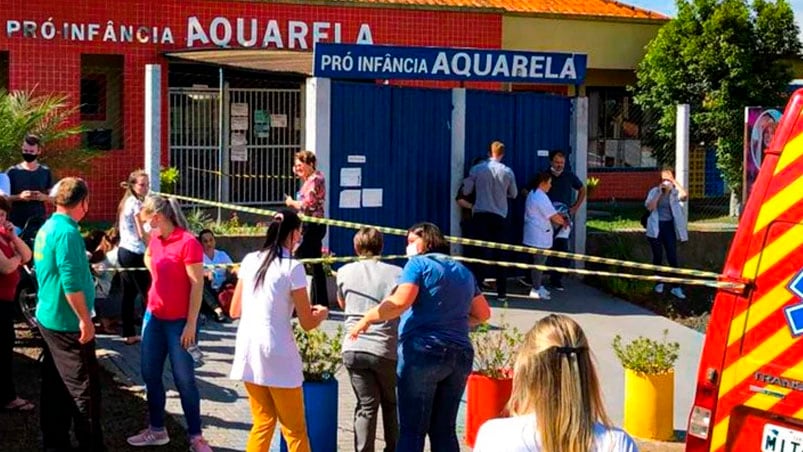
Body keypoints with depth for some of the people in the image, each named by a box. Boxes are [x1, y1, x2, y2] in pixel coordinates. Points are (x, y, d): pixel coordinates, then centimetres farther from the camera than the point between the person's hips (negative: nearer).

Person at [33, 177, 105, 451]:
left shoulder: (46, 229, 9)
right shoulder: (67, 232, -20)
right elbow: (71, 283, -25)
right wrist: (85, 320, -20)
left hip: (49, 318, 9)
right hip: (68, 323, -9)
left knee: (56, 386, 14)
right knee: (85, 388, -2)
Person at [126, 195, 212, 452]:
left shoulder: (188, 242, -18)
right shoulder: (155, 241, 6)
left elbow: (197, 286, -17)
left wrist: (191, 324, -18)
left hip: (179, 322, -8)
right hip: (153, 317, 8)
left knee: (184, 379, -1)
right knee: (150, 374, 13)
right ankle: (157, 430, 27)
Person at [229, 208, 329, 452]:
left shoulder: (250, 260, 6)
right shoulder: (292, 267, -10)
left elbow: (235, 311, 14)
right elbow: (307, 323, -7)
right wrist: (322, 313, 15)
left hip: (248, 349, 6)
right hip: (277, 354, -6)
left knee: (263, 423, 18)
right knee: (295, 431, 6)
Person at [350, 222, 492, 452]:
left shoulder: (419, 264, -1)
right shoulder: (463, 272, 20)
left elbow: (400, 302, -15)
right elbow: (483, 313, 22)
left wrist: (367, 319, -6)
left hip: (423, 352, -6)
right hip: (461, 354, 6)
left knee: (412, 430, -4)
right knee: (444, 431, 11)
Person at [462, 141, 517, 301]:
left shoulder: (477, 169, -4)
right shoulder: (508, 172, -1)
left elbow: (466, 190, 2)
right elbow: (513, 194, 11)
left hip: (480, 214, -1)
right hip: (500, 216, 1)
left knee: (482, 252, 2)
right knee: (499, 253, 7)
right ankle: (501, 292, 9)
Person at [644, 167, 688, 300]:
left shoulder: (675, 192, 2)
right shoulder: (654, 191, 1)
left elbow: (684, 196, -21)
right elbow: (649, 207, -13)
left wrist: (675, 182, -18)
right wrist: (659, 193, -15)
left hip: (669, 227, 0)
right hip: (656, 228, 0)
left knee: (672, 258, -3)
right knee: (658, 256, 8)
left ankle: (676, 287, 1)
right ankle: (659, 283, 25)